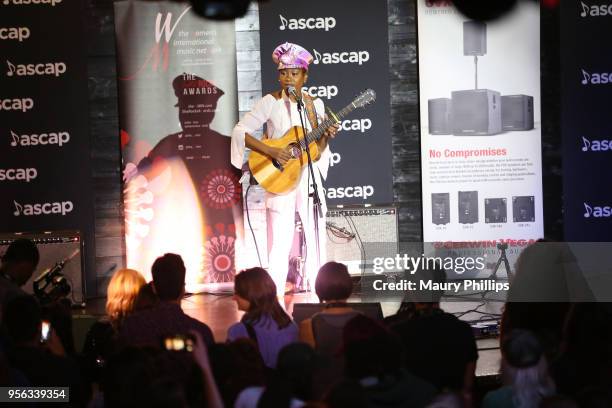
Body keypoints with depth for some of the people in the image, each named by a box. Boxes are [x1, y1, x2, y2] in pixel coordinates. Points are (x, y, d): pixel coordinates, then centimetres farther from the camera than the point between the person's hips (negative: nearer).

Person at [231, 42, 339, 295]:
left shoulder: (315, 105, 9)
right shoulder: (270, 102, -4)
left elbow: (317, 149, 13)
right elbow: (240, 131, -10)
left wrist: (326, 136, -8)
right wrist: (272, 152, -18)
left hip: (309, 176, 4)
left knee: (317, 238, 5)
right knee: (280, 241, -6)